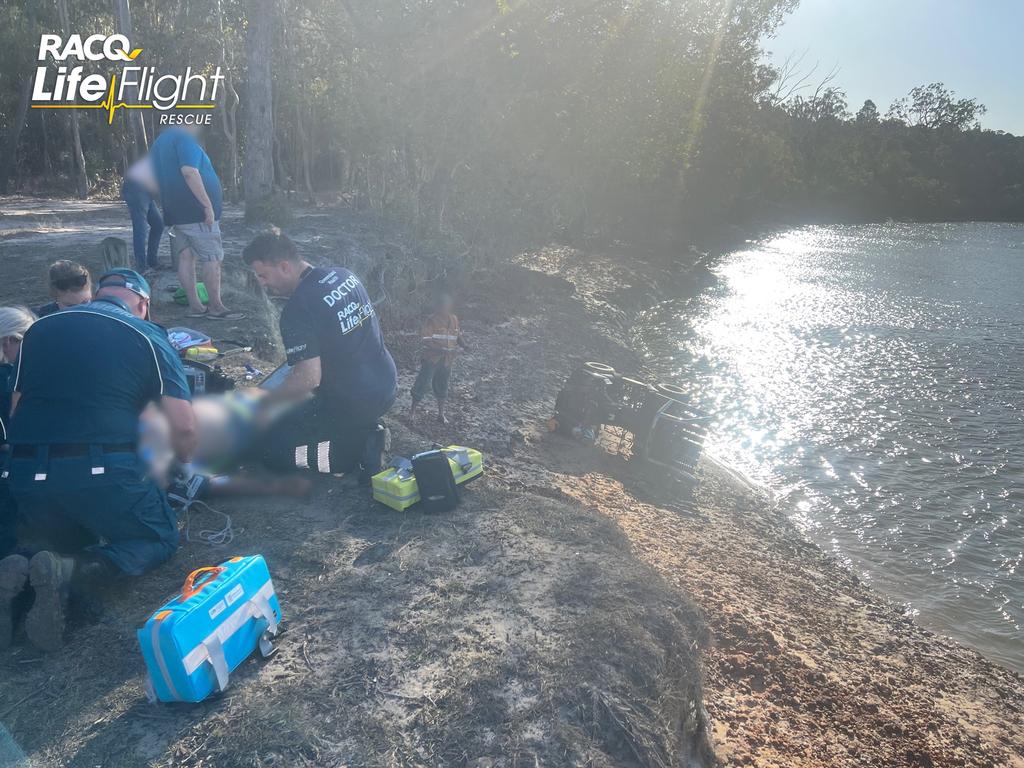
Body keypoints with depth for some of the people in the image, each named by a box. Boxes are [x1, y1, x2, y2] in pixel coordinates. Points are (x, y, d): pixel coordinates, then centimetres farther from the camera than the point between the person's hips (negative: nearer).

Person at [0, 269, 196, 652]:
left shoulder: (40, 329, 16)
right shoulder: (147, 336, 3)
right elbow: (184, 427, -2)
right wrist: (179, 467, 19)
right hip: (104, 472, -5)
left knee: (55, 545, 31)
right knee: (161, 538, 18)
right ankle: (69, 571, -11)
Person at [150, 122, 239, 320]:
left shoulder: (158, 143, 19)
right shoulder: (185, 139, -11)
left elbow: (157, 180, 24)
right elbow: (189, 171, -24)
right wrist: (208, 205, -24)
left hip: (175, 212, 9)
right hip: (196, 211, -9)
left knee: (186, 257, 8)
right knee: (212, 258, -4)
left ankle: (194, 306, 9)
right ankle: (216, 307, -2)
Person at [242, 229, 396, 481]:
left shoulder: (297, 311, -22)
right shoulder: (343, 274, 3)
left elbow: (309, 378, -27)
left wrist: (262, 405, -12)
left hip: (352, 404, -8)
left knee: (274, 450, 5)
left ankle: (361, 448, -5)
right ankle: (366, 432, 10)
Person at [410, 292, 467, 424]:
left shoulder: (454, 319, 1)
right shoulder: (432, 321, -16)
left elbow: (458, 335, 11)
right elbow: (427, 342, -20)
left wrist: (464, 344, -10)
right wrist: (442, 350, -32)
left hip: (447, 361, 5)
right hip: (431, 360, -5)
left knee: (442, 386, 17)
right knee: (423, 384, 0)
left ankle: (441, 413, 30)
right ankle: (413, 407, 22)